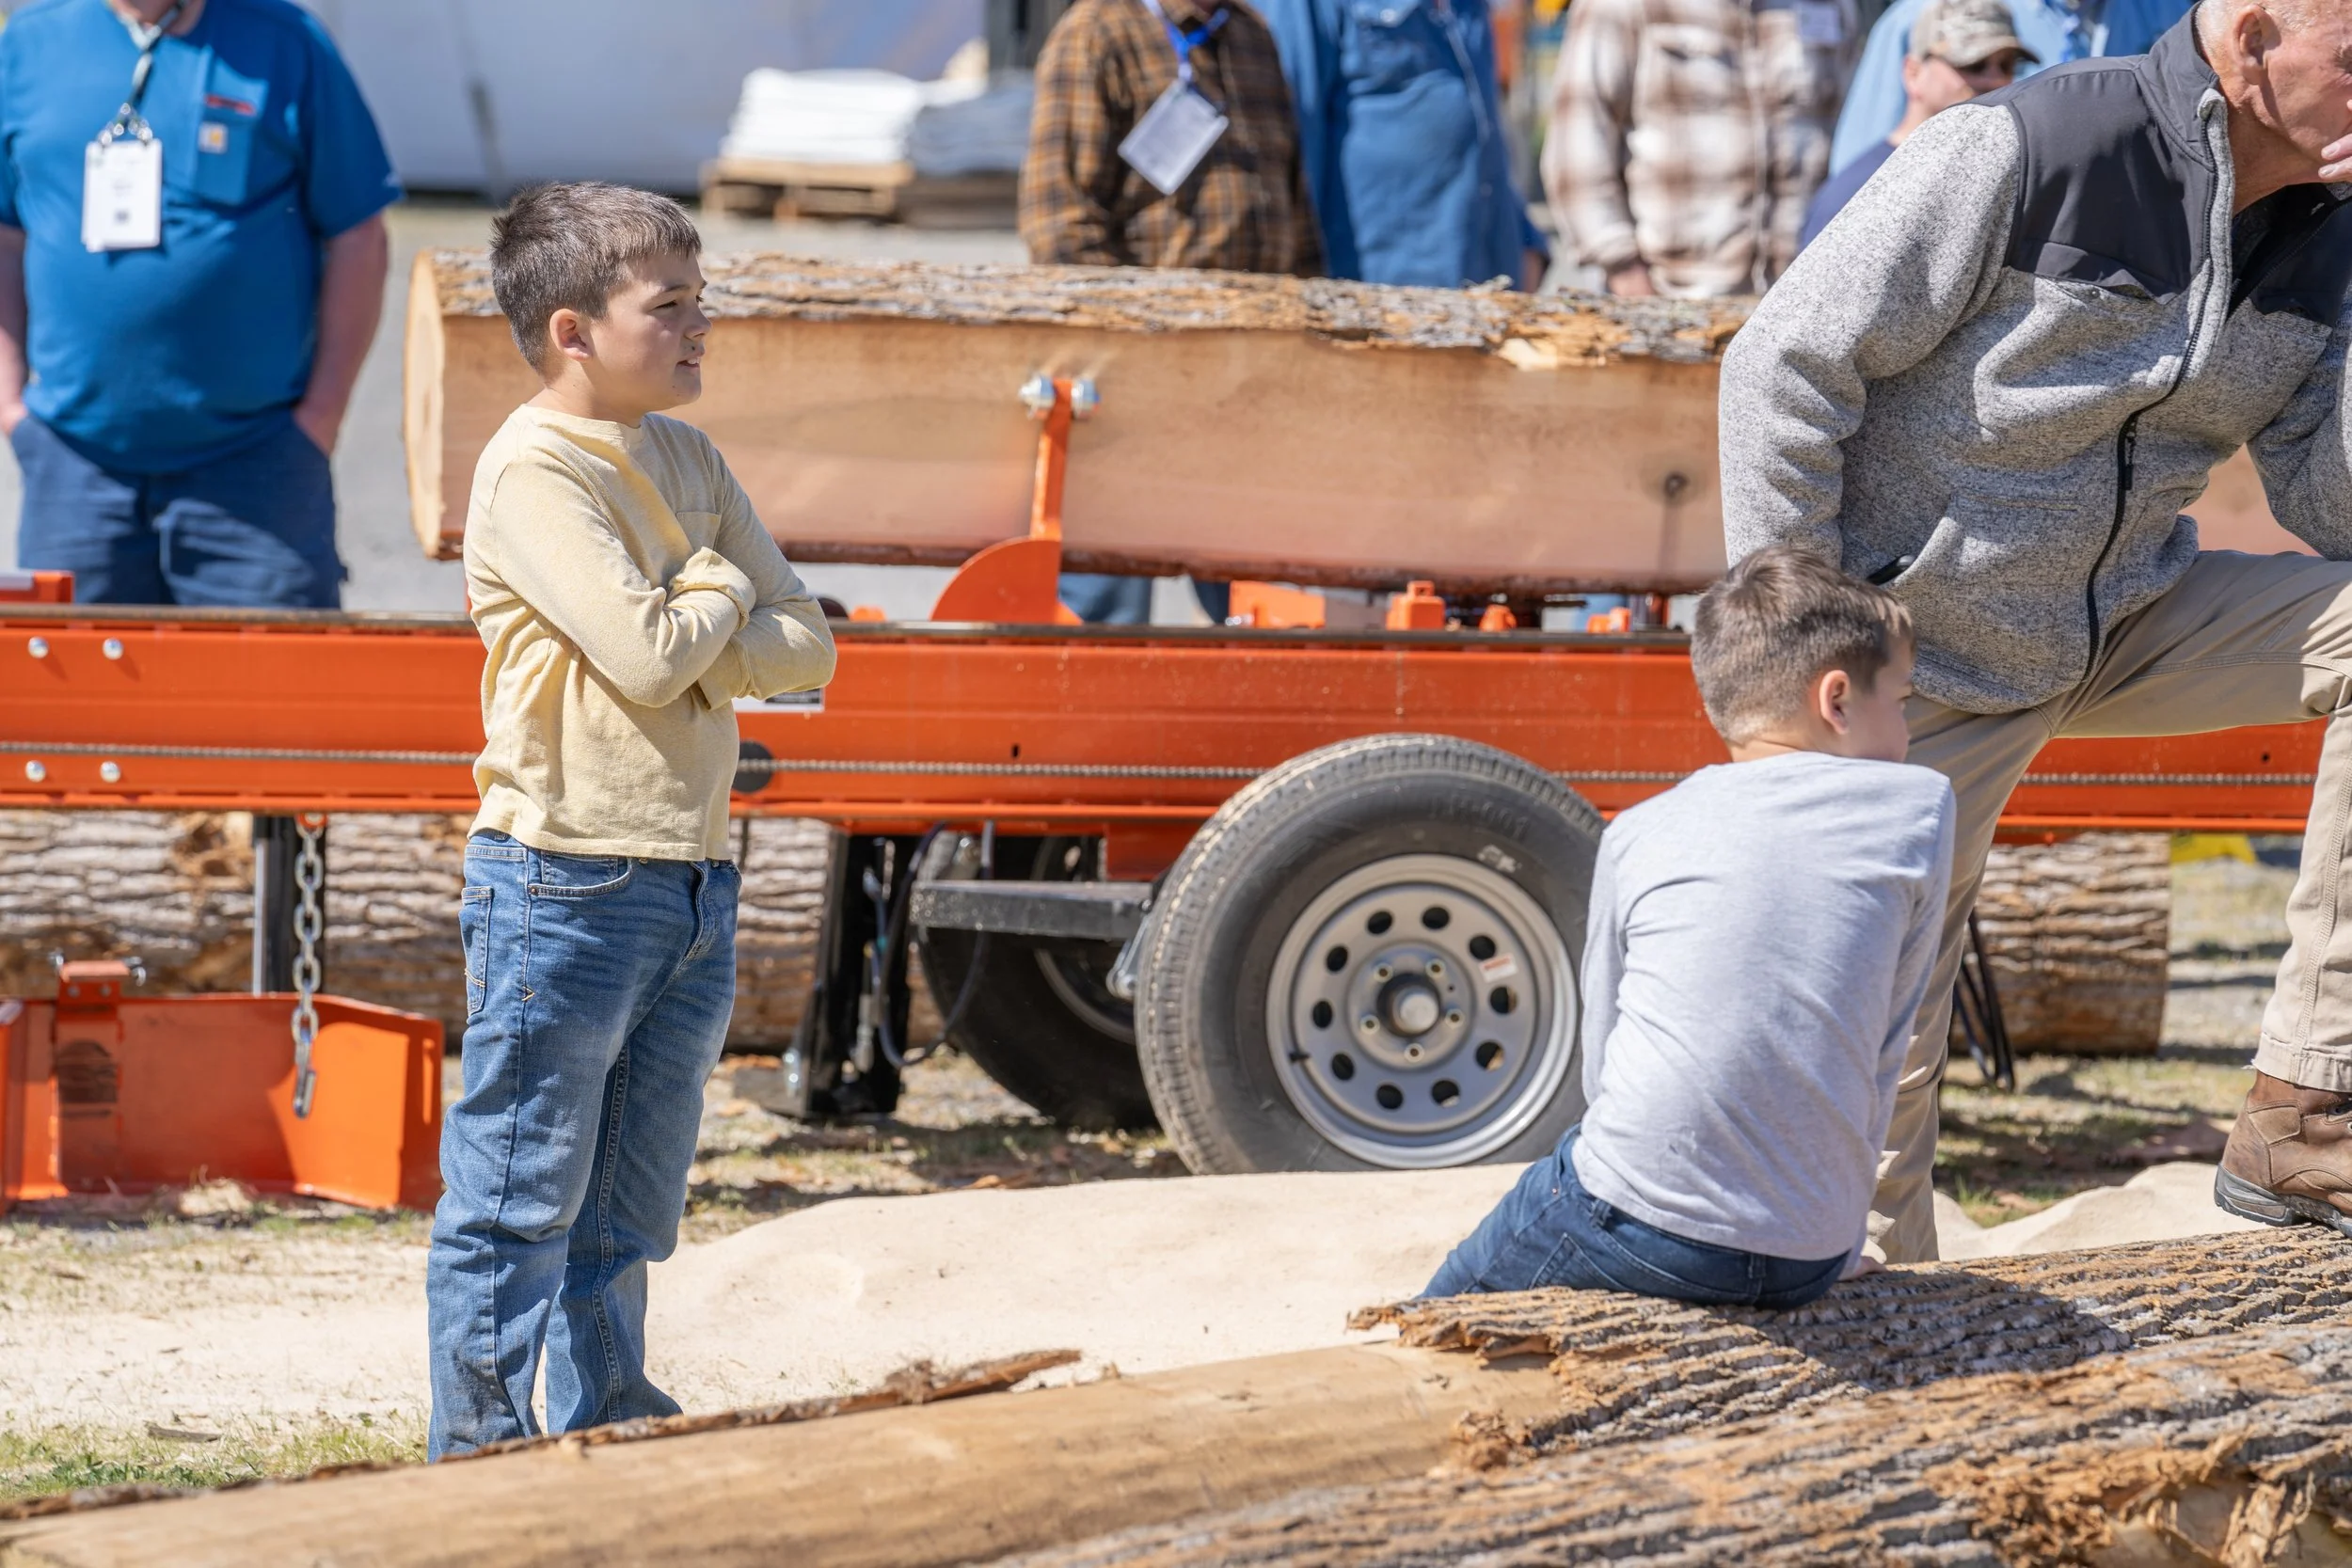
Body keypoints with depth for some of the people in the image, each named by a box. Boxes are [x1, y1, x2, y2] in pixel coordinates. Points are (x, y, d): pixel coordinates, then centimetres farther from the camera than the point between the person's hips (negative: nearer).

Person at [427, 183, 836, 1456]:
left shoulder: (688, 462, 13)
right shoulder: (534, 470, -11)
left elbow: (806, 647, 9)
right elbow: (646, 655, -21)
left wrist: (698, 642, -10)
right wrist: (721, 590, -1)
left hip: (692, 873, 8)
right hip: (566, 880, -8)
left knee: (628, 1206, 15)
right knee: (520, 1201, -2)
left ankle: (604, 1433, 24)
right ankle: (481, 1456, 3)